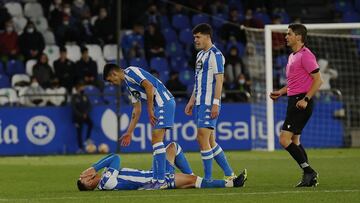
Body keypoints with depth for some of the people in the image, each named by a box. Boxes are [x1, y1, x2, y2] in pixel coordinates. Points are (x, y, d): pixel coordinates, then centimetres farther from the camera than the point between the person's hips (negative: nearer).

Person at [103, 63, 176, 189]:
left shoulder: (130, 72, -4)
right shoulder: (128, 84, 25)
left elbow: (149, 86, -18)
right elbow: (137, 110, 29)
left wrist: (150, 110, -14)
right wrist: (129, 133, 28)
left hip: (164, 102, -10)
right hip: (160, 105, 10)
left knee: (157, 139, -14)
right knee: (155, 141, 9)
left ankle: (161, 180, -17)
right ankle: (156, 179, 8)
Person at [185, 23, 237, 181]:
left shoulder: (215, 54, -10)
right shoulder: (200, 55, 19)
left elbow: (219, 80, -16)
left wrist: (216, 103, -21)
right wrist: (192, 101, 22)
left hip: (209, 103, -10)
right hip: (200, 103, 10)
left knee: (203, 138, -13)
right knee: (209, 141, 11)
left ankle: (208, 178, -9)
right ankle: (229, 175, 17)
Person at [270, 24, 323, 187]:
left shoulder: (306, 55, -13)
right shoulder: (292, 56, 18)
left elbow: (318, 80, -17)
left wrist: (306, 99, -23)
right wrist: (280, 92, 15)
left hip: (301, 102, -10)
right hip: (294, 101, 10)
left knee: (284, 140, -14)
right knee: (294, 141, 12)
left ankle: (308, 171, -11)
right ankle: (310, 177, 13)